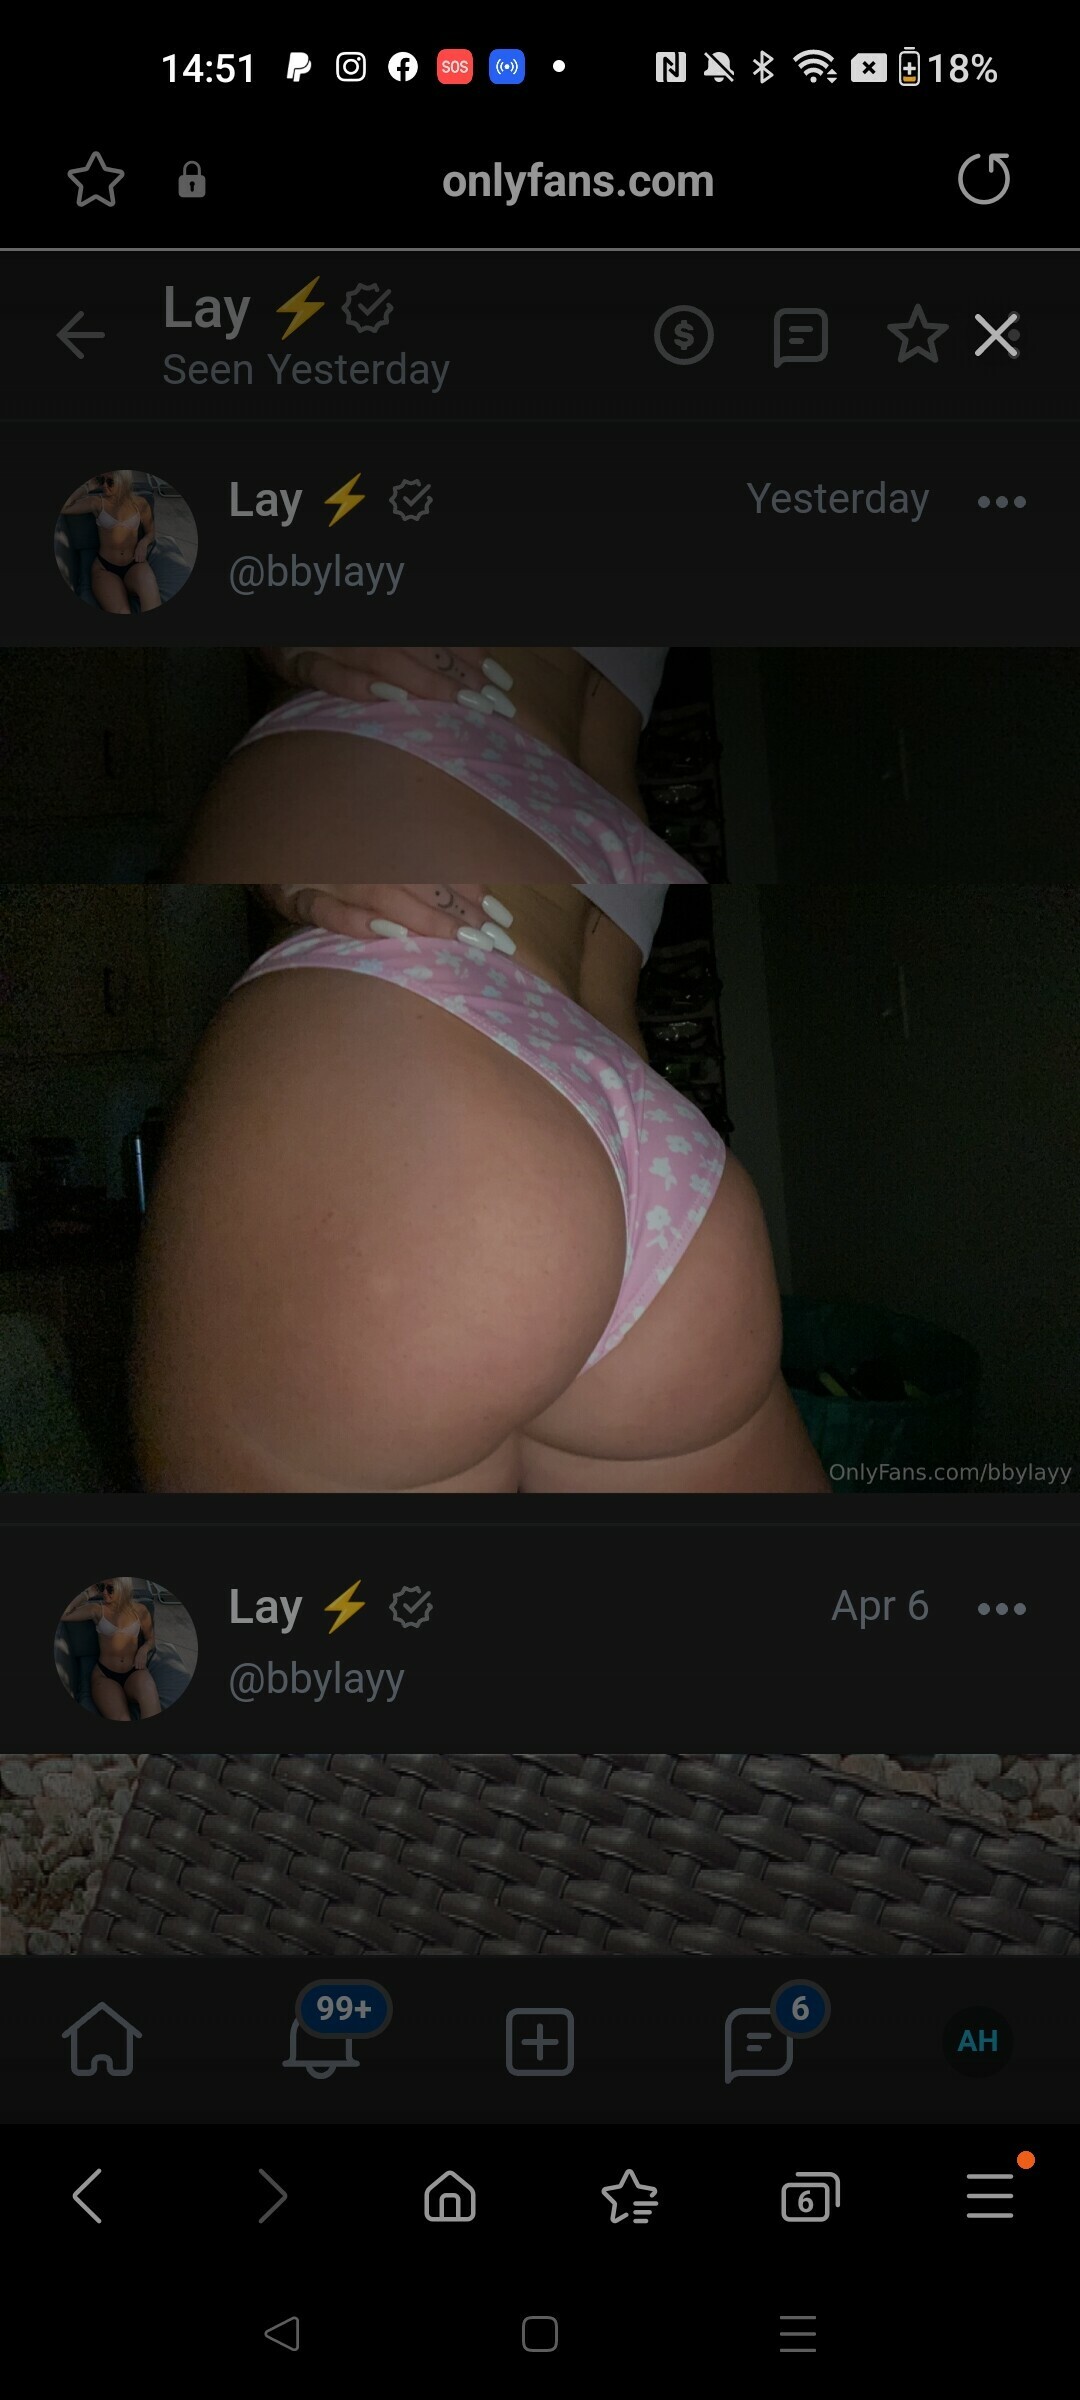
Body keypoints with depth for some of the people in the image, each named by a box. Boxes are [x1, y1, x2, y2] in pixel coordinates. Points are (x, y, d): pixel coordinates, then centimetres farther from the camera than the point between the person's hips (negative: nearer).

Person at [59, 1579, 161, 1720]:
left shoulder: (139, 1610, 7)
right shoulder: (97, 1610, 4)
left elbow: (151, 1639, 20)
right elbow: (62, 1616, -5)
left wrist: (144, 1650, -3)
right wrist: (86, 1594, -1)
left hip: (133, 1673, 1)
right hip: (104, 1675, -1)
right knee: (120, 1720, -34)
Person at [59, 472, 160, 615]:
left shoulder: (140, 504, 6)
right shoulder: (97, 502, 4)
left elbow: (151, 532, 20)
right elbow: (62, 509, 0)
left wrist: (144, 543, -2)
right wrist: (86, 487, -1)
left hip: (133, 566, 1)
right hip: (104, 568, -1)